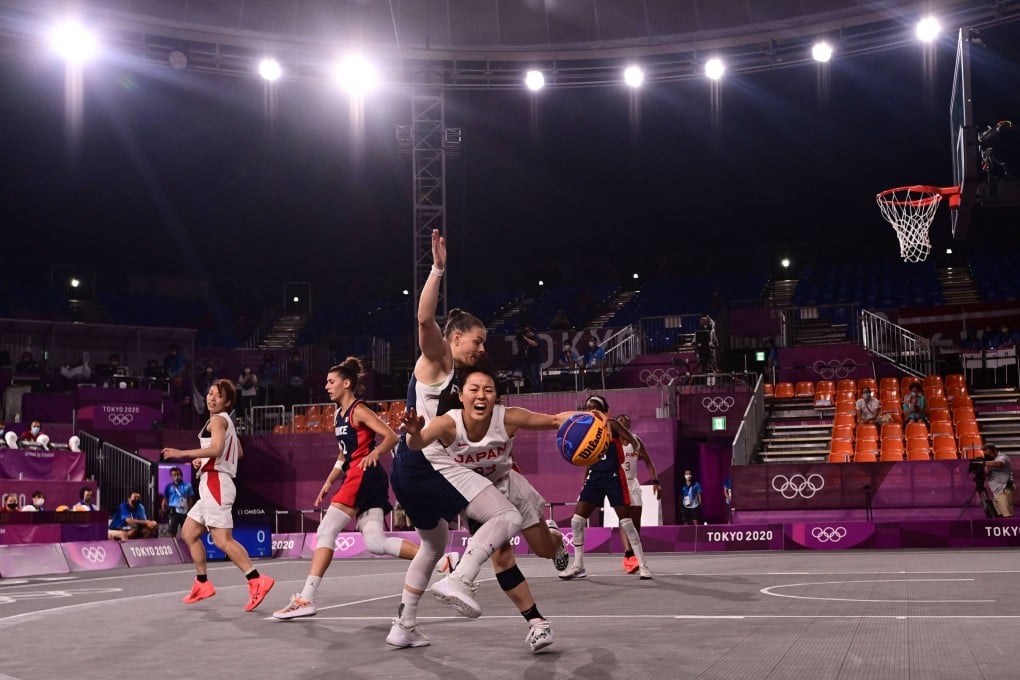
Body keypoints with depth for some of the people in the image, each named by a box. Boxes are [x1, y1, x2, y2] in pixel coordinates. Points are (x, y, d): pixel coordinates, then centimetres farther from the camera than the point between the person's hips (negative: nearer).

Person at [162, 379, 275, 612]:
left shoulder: (218, 419, -6)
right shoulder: (226, 422, 22)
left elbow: (216, 448, -23)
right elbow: (239, 452, 32)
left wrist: (183, 453, -20)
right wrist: (204, 460, 32)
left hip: (215, 483, -10)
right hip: (211, 486, 10)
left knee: (222, 539, -18)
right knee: (189, 533, 18)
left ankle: (257, 581, -28)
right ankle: (203, 584, 21)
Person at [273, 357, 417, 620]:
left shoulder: (359, 410, -6)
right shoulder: (339, 415, 21)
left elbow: (391, 437, -15)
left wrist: (375, 453, -32)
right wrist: (329, 482, 23)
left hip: (364, 476, -9)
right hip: (356, 478, 9)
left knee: (326, 532, -9)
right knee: (375, 543, -3)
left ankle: (306, 599, -9)